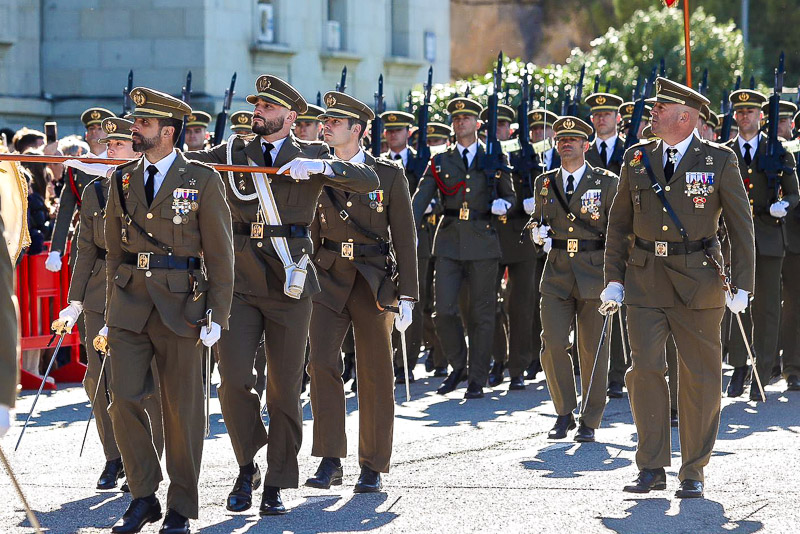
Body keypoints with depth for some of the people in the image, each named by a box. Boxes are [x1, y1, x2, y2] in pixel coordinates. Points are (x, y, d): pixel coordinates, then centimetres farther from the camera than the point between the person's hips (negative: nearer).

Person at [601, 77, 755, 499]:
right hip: (645, 281, 2)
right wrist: (614, 279, 7)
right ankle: (652, 468, 2)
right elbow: (618, 223, 15)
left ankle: (693, 473, 12)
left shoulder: (719, 161, 0)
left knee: (700, 378, 2)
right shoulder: (637, 159, 9)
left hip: (697, 281, -2)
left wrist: (742, 286, -4)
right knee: (645, 369, -7)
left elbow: (741, 226, 2)